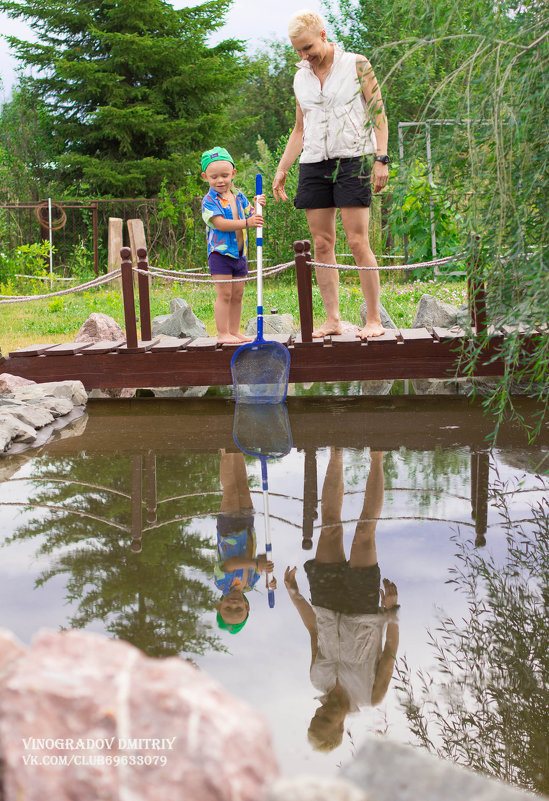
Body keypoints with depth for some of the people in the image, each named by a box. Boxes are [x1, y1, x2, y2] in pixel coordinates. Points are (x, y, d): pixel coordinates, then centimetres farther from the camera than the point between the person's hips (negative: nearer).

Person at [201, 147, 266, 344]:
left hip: (239, 253, 6)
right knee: (224, 294, -7)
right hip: (220, 253, -6)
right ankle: (222, 333, -2)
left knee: (237, 295, 9)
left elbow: (251, 215, 9)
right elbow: (220, 223, -21)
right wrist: (246, 222, -30)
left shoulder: (238, 196, 10)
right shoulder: (209, 200, -9)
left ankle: (234, 331, 17)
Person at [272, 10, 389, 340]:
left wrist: (381, 158, -10)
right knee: (322, 245, 0)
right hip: (313, 164, 5)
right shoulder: (300, 79, 16)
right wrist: (281, 169, 16)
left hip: (352, 159, -5)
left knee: (358, 242, -10)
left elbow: (378, 114, 0)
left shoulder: (357, 65, 2)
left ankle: (374, 319, -4)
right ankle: (333, 319, 5)